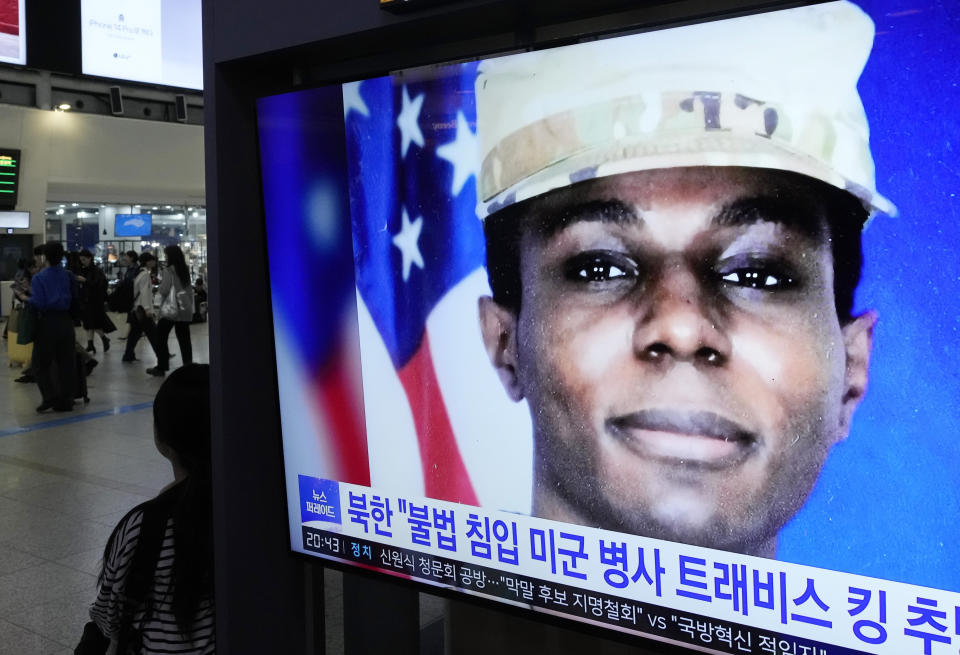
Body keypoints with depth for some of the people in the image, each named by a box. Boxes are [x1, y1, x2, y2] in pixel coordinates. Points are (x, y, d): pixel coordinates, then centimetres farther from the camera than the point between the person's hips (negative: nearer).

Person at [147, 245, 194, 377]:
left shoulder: (170, 270, -10)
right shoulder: (185, 270, 10)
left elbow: (164, 290, -11)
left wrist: (160, 284, 7)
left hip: (171, 309, -6)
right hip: (185, 310, 6)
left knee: (160, 338, 5)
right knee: (184, 340, 5)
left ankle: (161, 367, 5)